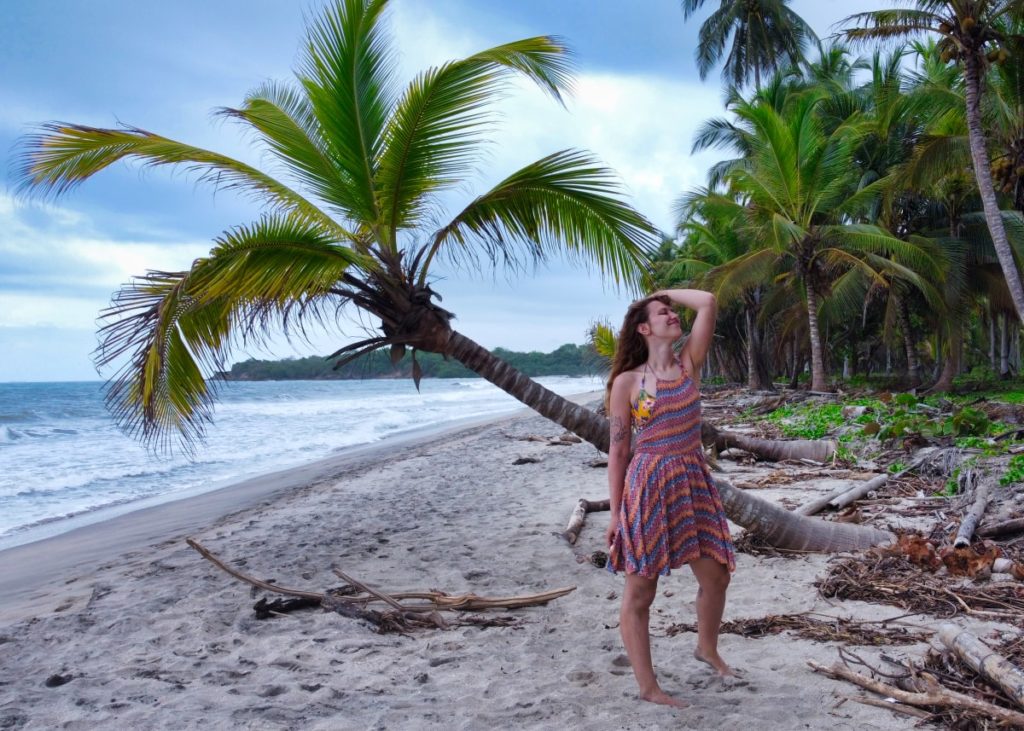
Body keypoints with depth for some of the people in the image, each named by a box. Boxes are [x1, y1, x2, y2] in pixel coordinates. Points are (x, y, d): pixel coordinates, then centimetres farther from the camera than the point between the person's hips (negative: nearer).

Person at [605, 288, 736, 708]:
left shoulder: (689, 363, 5)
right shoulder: (627, 382, -6)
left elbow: (708, 303, -5)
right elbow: (617, 451, -4)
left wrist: (667, 293, 8)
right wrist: (615, 513, -5)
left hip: (694, 482, 5)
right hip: (649, 487, -5)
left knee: (716, 575, 13)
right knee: (639, 593, 3)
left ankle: (707, 650, 39)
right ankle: (647, 687, 14)